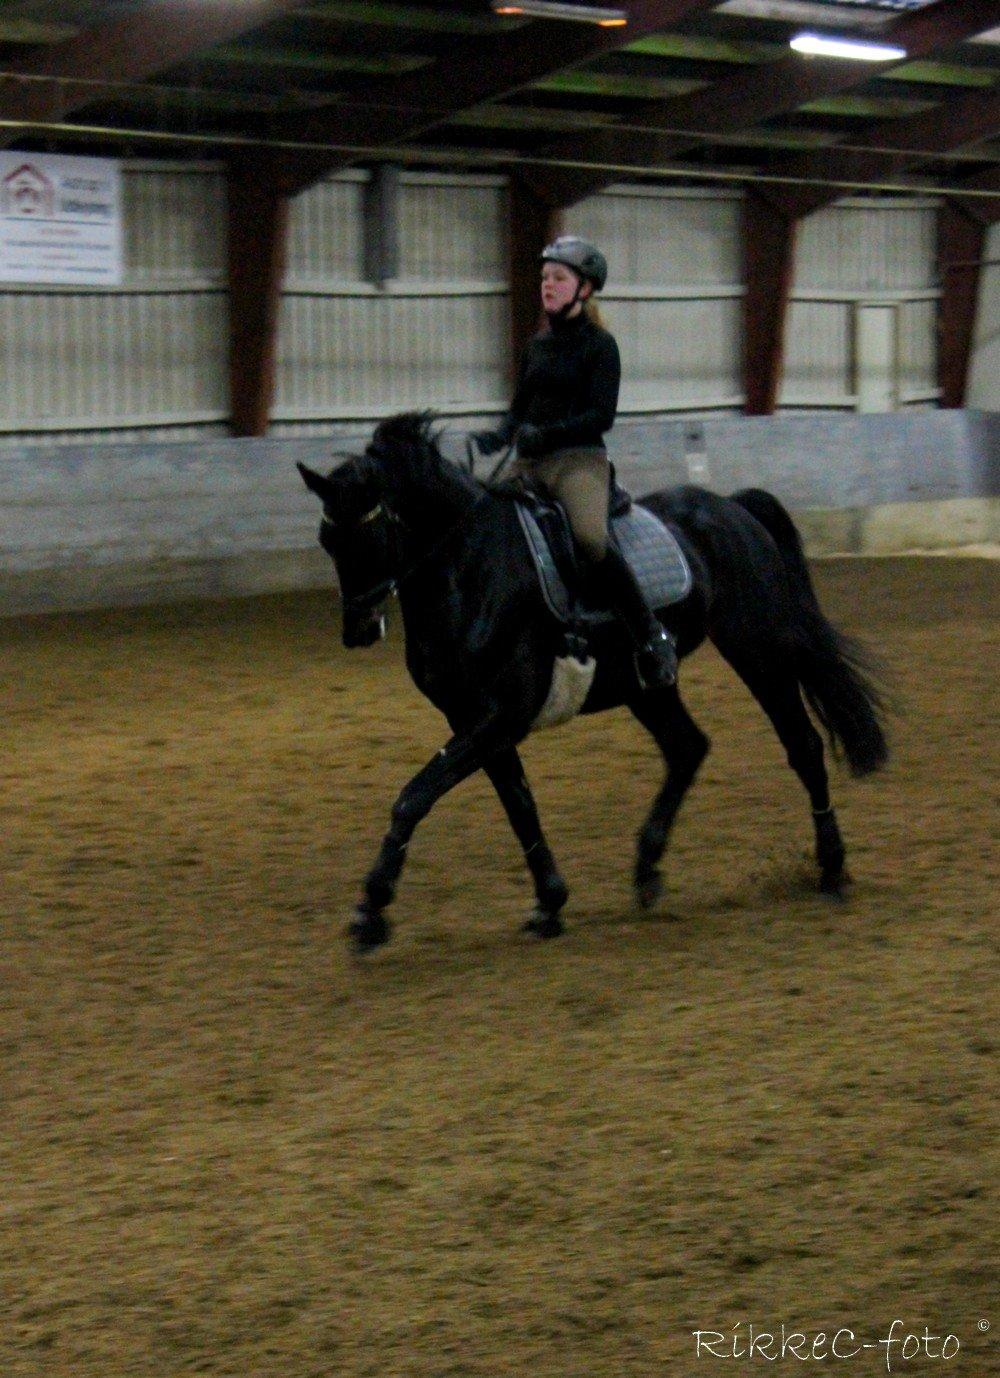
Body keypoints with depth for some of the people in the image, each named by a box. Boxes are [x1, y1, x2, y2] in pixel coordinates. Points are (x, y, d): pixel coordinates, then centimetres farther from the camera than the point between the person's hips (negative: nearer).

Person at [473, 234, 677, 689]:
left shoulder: (599, 345, -2)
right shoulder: (536, 345, 16)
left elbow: (602, 415, -11)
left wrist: (547, 433, -22)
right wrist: (497, 437, -2)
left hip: (578, 460, -7)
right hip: (529, 464, 7)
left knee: (590, 537, -33)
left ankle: (651, 638, -21)